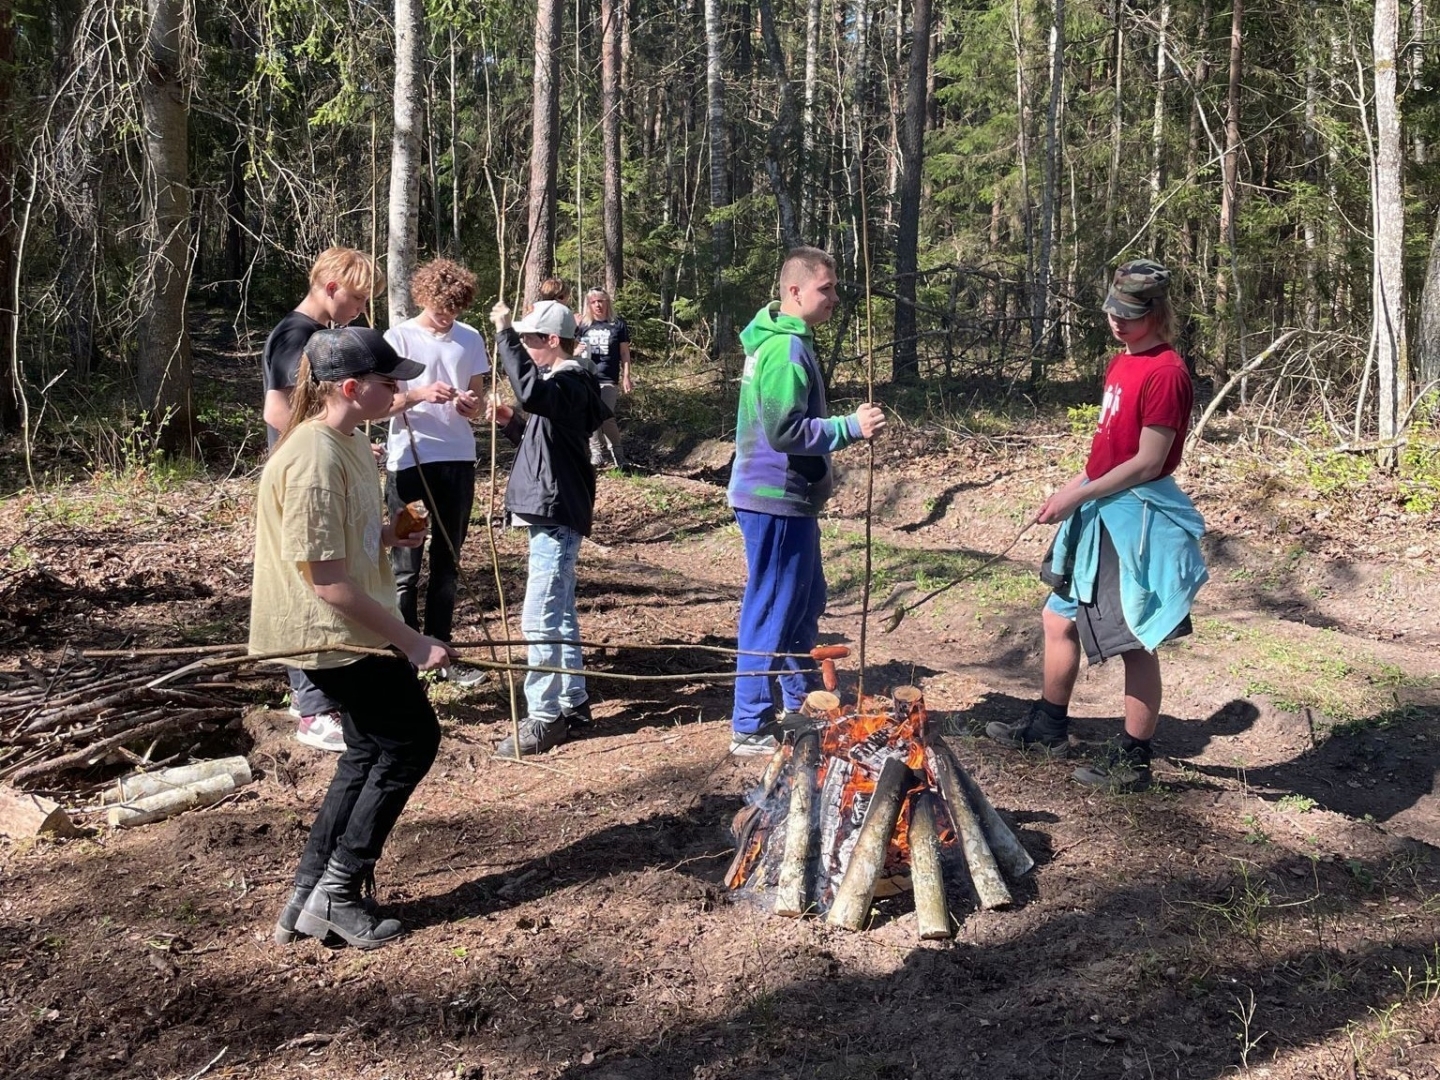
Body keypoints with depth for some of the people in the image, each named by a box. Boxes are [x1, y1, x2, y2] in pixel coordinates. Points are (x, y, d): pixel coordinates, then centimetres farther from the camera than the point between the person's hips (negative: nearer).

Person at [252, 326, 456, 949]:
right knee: (411, 740, 1)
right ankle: (336, 895, 10)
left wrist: (391, 535, 2)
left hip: (351, 628, 10)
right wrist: (410, 642, -21)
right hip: (332, 632, -10)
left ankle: (307, 898, 23)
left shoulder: (349, 440, 7)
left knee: (373, 750, 16)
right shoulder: (315, 460, -25)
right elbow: (326, 578, -25)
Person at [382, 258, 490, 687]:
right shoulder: (398, 338, -5)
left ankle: (440, 651, 22)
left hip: (458, 461, 4)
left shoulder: (470, 338, 6)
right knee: (405, 566, -1)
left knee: (448, 561, 12)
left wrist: (471, 403, -12)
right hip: (409, 462, -4)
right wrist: (420, 394, -26)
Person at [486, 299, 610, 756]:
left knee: (540, 620, -10)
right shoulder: (557, 384, 17)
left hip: (556, 515, -11)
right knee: (559, 615, 17)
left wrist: (503, 333, -30)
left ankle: (544, 718, -5)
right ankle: (573, 702, 26)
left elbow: (531, 391, -38)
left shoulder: (570, 384, -15)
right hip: (551, 513, 11)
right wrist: (510, 421, 8)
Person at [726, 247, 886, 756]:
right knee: (771, 614, -3)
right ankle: (750, 728, 7)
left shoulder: (781, 339, 13)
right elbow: (784, 430, -26)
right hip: (776, 501, -11)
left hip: (786, 499, 11)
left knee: (805, 604, 21)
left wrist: (845, 424, 16)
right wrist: (850, 427, -21)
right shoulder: (785, 350, -20)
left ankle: (803, 706, 35)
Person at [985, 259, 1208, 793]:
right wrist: (1068, 491, 12)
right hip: (1099, 514, 10)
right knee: (1060, 619, 18)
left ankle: (1131, 762, 11)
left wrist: (1078, 495, -17)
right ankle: (1047, 728, 34)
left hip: (1136, 519, -10)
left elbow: (1147, 463, -19)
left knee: (1136, 642, 0)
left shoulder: (1166, 372, -17)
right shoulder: (1121, 362, 12)